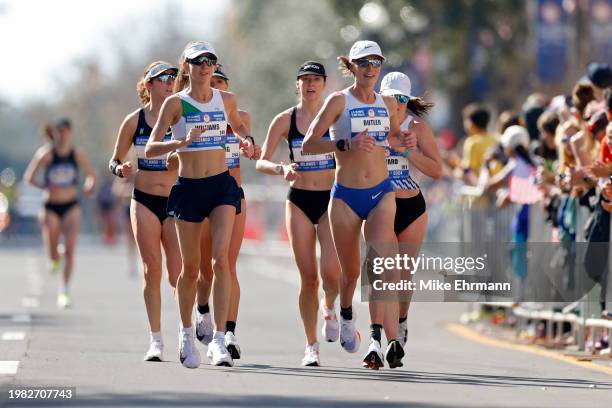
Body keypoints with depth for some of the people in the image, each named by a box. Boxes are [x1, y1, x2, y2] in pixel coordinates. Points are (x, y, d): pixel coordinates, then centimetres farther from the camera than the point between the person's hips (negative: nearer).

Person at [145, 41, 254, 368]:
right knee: (190, 268, 6)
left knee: (221, 259, -16)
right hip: (188, 188, -1)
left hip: (222, 185, 1)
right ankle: (186, 333, 29)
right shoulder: (175, 103, -3)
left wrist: (246, 141, 6)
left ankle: (219, 339, -18)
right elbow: (150, 149, -7)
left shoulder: (226, 100, 7)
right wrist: (183, 142, -23)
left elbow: (238, 125, 28)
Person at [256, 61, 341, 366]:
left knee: (331, 272, -16)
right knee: (308, 277, -1)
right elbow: (261, 162, 1)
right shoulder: (285, 120, 3)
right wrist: (281, 169, -17)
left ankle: (329, 308, 20)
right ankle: (311, 346, 10)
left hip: (330, 200, -1)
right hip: (299, 200, 1)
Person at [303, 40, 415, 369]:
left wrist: (404, 141, 5)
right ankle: (346, 316, 44)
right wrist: (346, 145, -23)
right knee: (351, 271, 10)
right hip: (346, 196, -2)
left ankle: (378, 340, -28)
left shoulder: (388, 104, 8)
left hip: (381, 194, 2)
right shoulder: (339, 101, -4)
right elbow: (308, 144, -10)